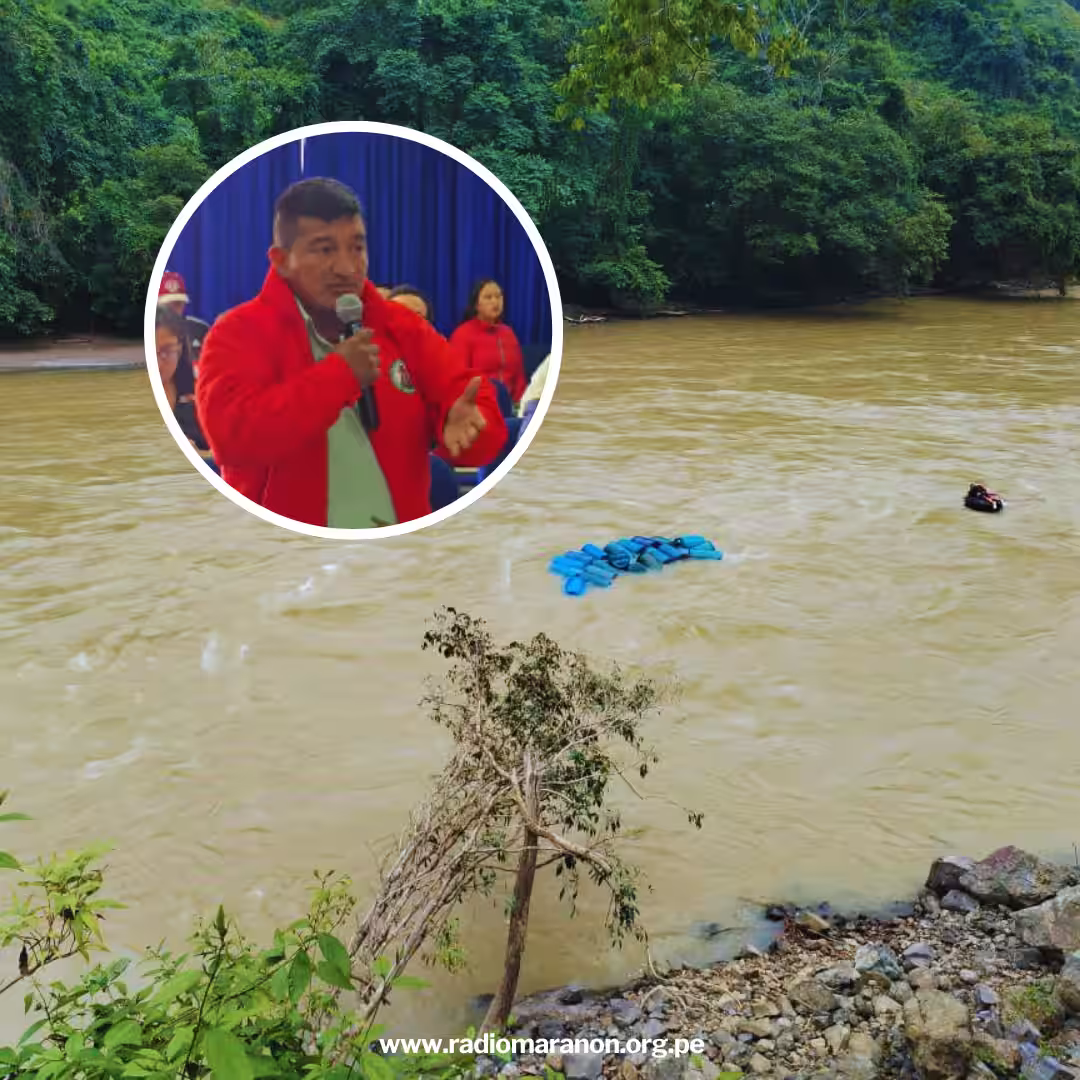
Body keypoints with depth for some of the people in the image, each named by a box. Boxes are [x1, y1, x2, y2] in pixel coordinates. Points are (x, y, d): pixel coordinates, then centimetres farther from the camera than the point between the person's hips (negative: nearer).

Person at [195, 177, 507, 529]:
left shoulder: (402, 327, 10)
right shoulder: (240, 333, -2)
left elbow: (474, 399, 5)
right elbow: (232, 436, -17)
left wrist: (466, 423, -18)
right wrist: (339, 374, -16)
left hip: (400, 523, 4)